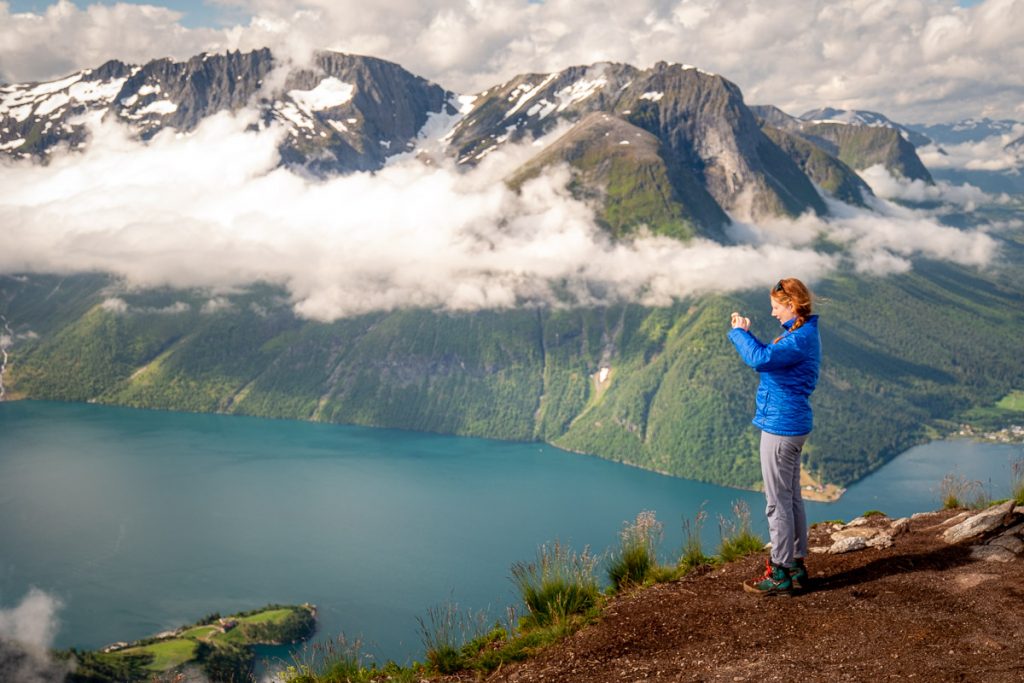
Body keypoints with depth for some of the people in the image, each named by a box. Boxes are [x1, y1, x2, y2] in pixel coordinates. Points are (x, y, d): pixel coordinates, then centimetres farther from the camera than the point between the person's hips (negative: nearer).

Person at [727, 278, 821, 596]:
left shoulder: (801, 338, -20)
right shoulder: (802, 334, 13)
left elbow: (762, 359, -34)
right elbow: (772, 357, 23)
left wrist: (739, 332, -18)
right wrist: (746, 335, 9)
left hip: (781, 426, -11)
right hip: (791, 425, 11)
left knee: (778, 501, -3)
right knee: (791, 498, 16)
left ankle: (780, 574, 5)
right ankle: (796, 565, 25)